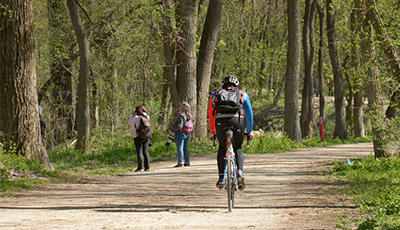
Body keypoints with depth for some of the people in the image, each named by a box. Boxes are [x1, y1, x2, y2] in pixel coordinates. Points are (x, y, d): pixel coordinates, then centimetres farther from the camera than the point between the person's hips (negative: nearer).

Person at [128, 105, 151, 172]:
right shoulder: (147, 117, 6)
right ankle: (147, 167, 6)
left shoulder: (137, 117, -11)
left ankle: (140, 167, -6)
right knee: (146, 152, 7)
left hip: (138, 137, -5)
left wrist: (132, 114, 7)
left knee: (139, 152, -3)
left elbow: (129, 122, 2)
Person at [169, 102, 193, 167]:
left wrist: (171, 130, -12)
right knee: (185, 148, 14)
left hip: (180, 133, -9)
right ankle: (187, 162, 15)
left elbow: (179, 126, -22)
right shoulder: (188, 116, 10)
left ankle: (180, 162, -8)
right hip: (187, 133, 9)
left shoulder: (181, 115, -17)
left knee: (180, 148, -6)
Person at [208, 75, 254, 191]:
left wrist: (213, 132, 35)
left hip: (220, 121, 1)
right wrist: (250, 131, 36)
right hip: (237, 120, 0)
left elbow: (211, 114, 28)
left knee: (222, 148, 21)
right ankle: (240, 172, -6)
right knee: (238, 148, 19)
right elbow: (249, 113, 28)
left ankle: (221, 179, 11)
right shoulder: (242, 94, 26)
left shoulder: (215, 94, 28)